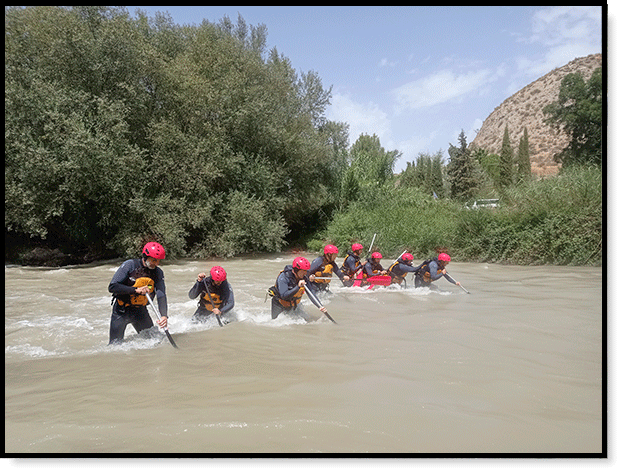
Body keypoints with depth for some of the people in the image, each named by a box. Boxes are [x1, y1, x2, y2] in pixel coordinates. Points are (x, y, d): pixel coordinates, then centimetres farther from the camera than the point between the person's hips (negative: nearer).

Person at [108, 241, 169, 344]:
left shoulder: (158, 273, -6)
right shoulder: (130, 265, -16)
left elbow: (161, 295, -15)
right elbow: (112, 287, -20)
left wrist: (164, 315, -31)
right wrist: (136, 290, -29)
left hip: (140, 310, 3)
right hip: (121, 311, -3)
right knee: (115, 344, -3)